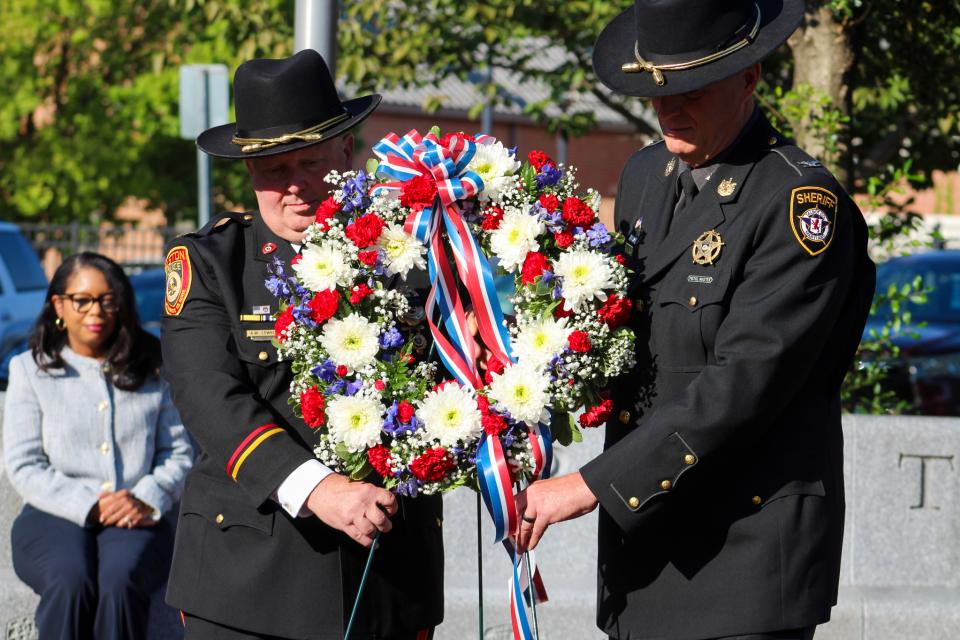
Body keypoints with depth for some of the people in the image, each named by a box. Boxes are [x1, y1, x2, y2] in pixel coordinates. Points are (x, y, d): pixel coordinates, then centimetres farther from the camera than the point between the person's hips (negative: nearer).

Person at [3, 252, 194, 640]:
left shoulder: (151, 370, 17)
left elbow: (179, 453, 12)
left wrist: (148, 499, -10)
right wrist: (88, 506, -11)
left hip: (136, 520, 1)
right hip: (54, 515, -1)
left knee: (121, 580, -34)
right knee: (71, 582, -35)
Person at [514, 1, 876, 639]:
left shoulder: (801, 203, -14)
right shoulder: (645, 174, 11)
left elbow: (740, 387, -21)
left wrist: (592, 487, -21)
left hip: (747, 556, -7)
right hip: (640, 547, 7)